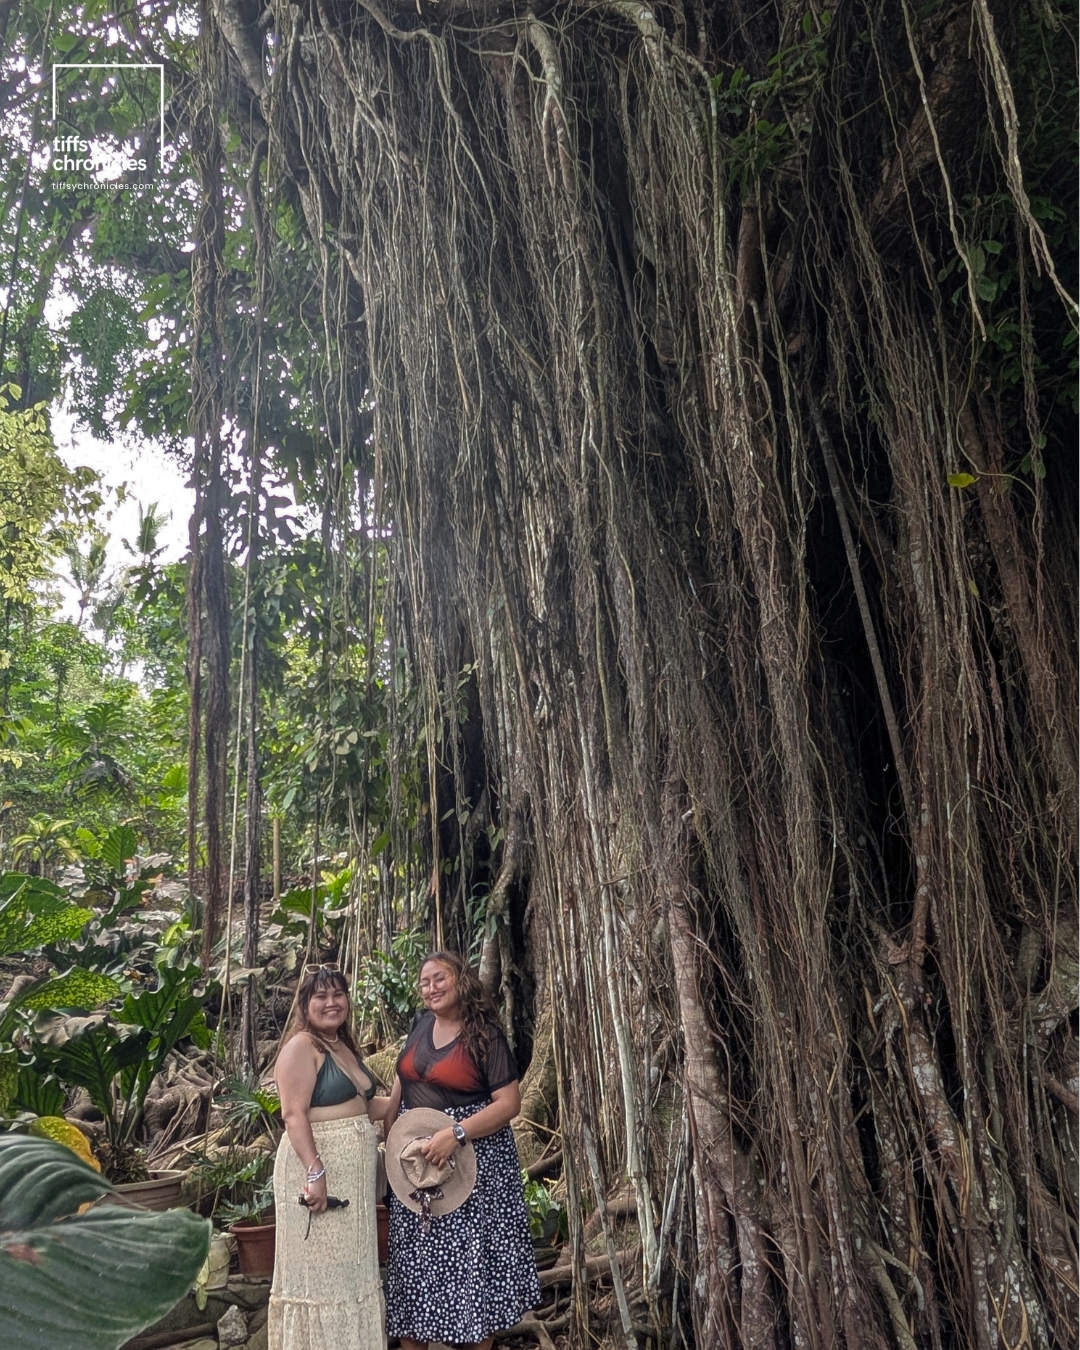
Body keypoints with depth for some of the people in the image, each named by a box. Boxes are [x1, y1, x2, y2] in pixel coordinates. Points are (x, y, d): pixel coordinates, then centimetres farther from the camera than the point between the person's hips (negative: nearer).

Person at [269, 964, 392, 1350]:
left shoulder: (344, 1048, 13)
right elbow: (294, 1114, -21)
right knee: (318, 1267, 1)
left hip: (353, 1170, 9)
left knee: (350, 1267, 17)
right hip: (317, 1167, -9)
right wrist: (315, 1171, -29)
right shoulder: (301, 1046, -13)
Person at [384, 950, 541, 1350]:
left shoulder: (485, 1035, -13)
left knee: (473, 1253, 4)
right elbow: (401, 1081, 12)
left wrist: (457, 1133, -26)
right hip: (415, 1157, 5)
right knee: (416, 1254, 13)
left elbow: (510, 1102, -17)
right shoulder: (422, 1023, 2)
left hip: (472, 1158, -5)